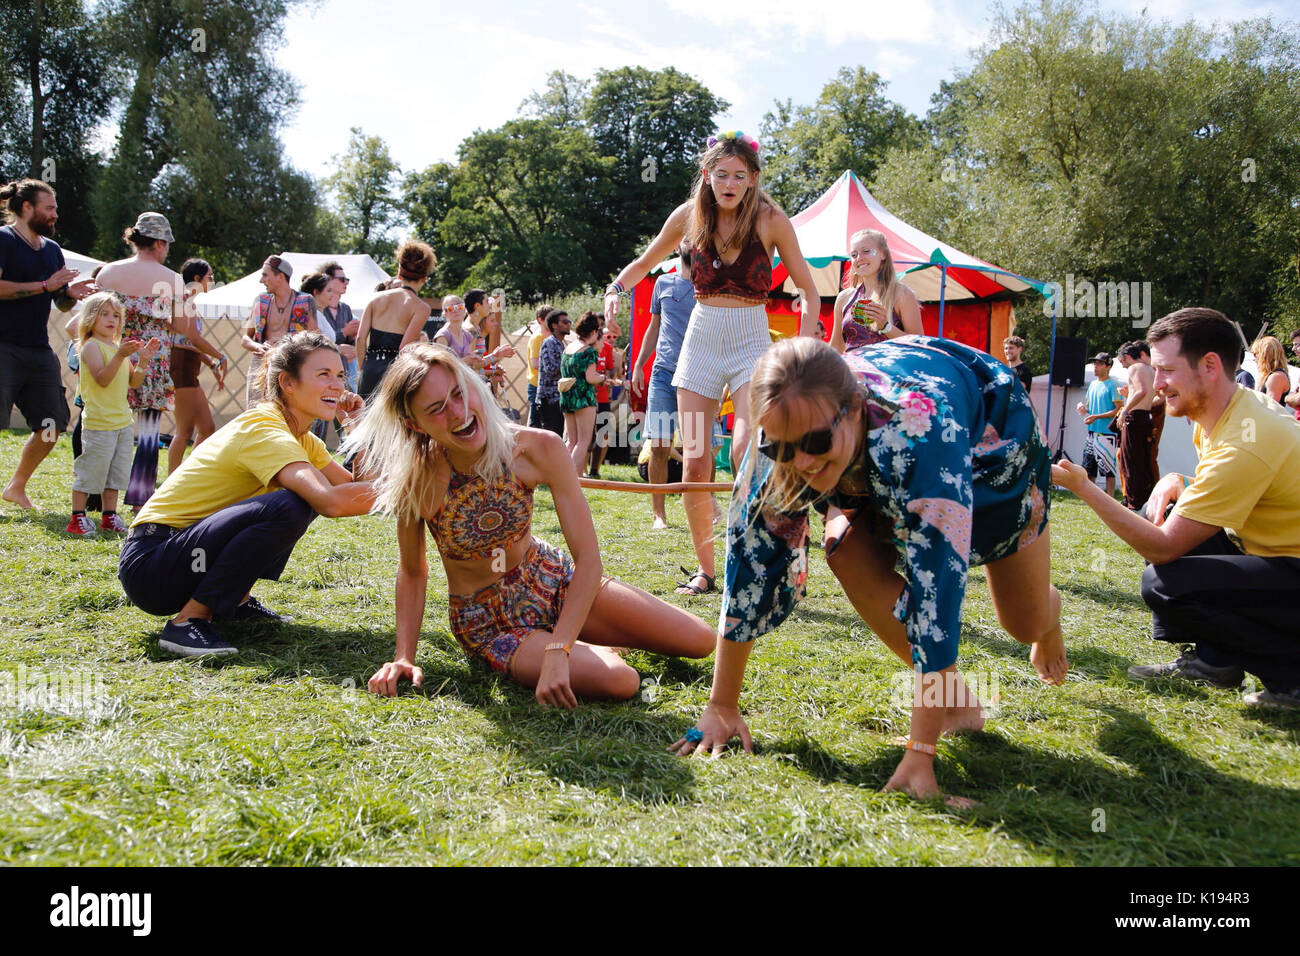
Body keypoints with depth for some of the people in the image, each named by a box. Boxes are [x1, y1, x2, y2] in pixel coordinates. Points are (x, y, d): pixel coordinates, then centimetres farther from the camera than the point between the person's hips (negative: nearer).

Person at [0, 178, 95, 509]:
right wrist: (45, 285, -19)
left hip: (40, 350, 7)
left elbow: (62, 304, 22)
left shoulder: (52, 249, 17)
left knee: (51, 426, 9)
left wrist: (71, 292, 0)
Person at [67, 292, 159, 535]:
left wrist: (142, 360, -1)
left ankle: (109, 516, 21)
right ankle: (77, 518, 6)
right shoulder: (91, 346, -8)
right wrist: (120, 356, -29)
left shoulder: (120, 347, 15)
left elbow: (134, 382, 13)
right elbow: (102, 379, -20)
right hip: (98, 422, -8)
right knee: (90, 469, -3)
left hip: (123, 421, 8)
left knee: (116, 472, 12)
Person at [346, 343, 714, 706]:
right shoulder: (416, 481, -22)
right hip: (487, 623, -3)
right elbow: (412, 572, -5)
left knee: (700, 641, 1)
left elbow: (588, 557, -22)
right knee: (619, 681, -27)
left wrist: (558, 650, -31)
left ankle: (571, 639, 20)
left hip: (554, 582, 3)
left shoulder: (539, 449, -21)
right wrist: (404, 656, -14)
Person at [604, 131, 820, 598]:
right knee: (694, 463, 0)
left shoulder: (771, 219, -7)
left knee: (747, 449, -26)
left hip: (752, 341, -3)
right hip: (701, 339, 3)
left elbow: (808, 290, -1)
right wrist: (617, 287, -4)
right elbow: (645, 263, 17)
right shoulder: (689, 216, 1)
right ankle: (704, 568, 15)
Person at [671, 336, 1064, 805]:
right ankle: (956, 704, -6)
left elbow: (935, 582, -50)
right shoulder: (782, 439, -34)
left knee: (1025, 624, 6)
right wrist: (720, 707, -26)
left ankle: (1048, 611, 46)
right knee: (849, 554, -25)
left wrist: (920, 753, -51)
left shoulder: (917, 431, -49)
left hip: (993, 443, -3)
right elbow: (750, 560, -28)